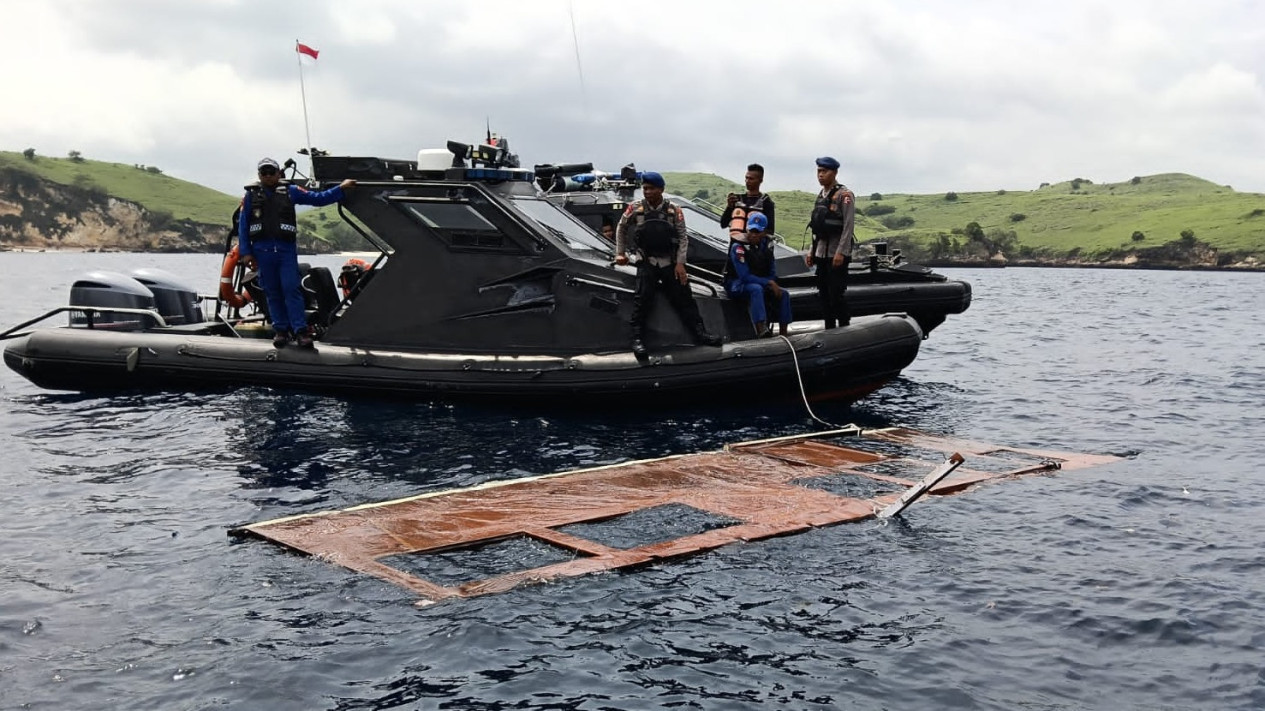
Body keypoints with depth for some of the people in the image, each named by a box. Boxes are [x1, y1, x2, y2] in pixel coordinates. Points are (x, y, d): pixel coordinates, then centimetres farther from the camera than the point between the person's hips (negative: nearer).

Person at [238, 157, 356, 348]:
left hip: (287, 249, -1)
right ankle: (280, 330, 11)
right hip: (262, 251, 1)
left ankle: (300, 331, -10)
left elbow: (318, 199, 14)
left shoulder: (290, 192, 10)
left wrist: (341, 188, 7)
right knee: (272, 292, 4)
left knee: (292, 290, -8)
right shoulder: (251, 195, 10)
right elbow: (243, 225, 8)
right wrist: (245, 252, 1)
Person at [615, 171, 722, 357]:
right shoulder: (635, 209, 0)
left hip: (670, 263, 2)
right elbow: (621, 228, 16)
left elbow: (683, 237, 1)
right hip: (647, 263, -1)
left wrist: (680, 263, -7)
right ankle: (638, 339, -14)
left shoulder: (674, 211, 1)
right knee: (643, 298, -15)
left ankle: (700, 333, 2)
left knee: (684, 297, -1)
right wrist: (620, 253, 12)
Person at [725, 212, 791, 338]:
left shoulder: (766, 245, 1)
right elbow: (744, 276, -23)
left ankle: (783, 334, -11)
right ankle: (761, 331, -51)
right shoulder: (738, 247, -19)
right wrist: (769, 283, -25)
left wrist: (773, 285, -15)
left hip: (762, 283, 7)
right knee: (756, 289, -37)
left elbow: (773, 273, 7)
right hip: (737, 285, -7)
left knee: (783, 294, -12)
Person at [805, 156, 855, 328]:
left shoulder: (844, 195, -9)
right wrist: (811, 250, 15)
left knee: (837, 294, -7)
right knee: (823, 294, 10)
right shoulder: (821, 196, 15)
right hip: (821, 254, 8)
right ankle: (829, 330, 18)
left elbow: (848, 226, -15)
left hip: (837, 254, -8)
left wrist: (840, 252, -21)